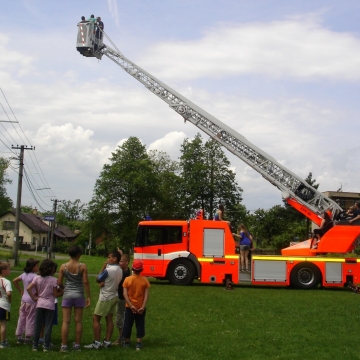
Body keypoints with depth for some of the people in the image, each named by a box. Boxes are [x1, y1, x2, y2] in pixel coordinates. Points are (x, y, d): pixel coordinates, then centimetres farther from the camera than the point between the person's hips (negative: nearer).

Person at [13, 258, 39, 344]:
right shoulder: (34, 276, -16)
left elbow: (14, 281, 18)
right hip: (32, 300, -7)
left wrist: (20, 290, 20)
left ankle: (19, 337, 20)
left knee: (22, 318, 13)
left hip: (24, 299, 7)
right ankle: (28, 337, 8)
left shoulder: (24, 274, 7)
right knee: (30, 319, 3)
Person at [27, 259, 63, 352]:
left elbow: (28, 288, -7)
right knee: (48, 326, 5)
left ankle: (35, 345, 13)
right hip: (50, 305, -3)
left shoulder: (37, 278, 1)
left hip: (39, 303, 3)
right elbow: (55, 294, -7)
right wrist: (62, 292, 8)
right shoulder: (53, 280, -8)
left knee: (37, 325, 9)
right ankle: (46, 346, 7)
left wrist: (34, 298, 1)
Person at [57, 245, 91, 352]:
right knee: (78, 321, 8)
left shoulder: (63, 266, -2)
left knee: (66, 321, 3)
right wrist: (88, 297, -3)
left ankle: (64, 346, 4)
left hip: (67, 295, 1)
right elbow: (85, 282, -8)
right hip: (79, 295, -1)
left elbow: (59, 282, -1)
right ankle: (77, 345, 13)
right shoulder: (82, 266, -6)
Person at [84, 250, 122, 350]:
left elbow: (97, 280, -10)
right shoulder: (120, 270, 4)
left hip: (105, 297, -8)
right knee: (109, 319, 10)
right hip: (114, 296, 8)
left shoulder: (108, 270, -23)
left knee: (96, 318, -1)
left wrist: (103, 267, -5)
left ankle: (97, 343, -2)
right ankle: (107, 341, 11)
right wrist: (104, 282, -8)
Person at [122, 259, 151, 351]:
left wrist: (131, 305, -15)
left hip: (130, 307, -1)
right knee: (140, 325, 10)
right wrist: (143, 306, -13)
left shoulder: (127, 279, -9)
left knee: (127, 325, 12)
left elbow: (125, 294, -14)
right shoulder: (145, 280, -7)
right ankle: (138, 344, 11)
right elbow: (146, 294, -11)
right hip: (140, 307, 1)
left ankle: (127, 343, 21)